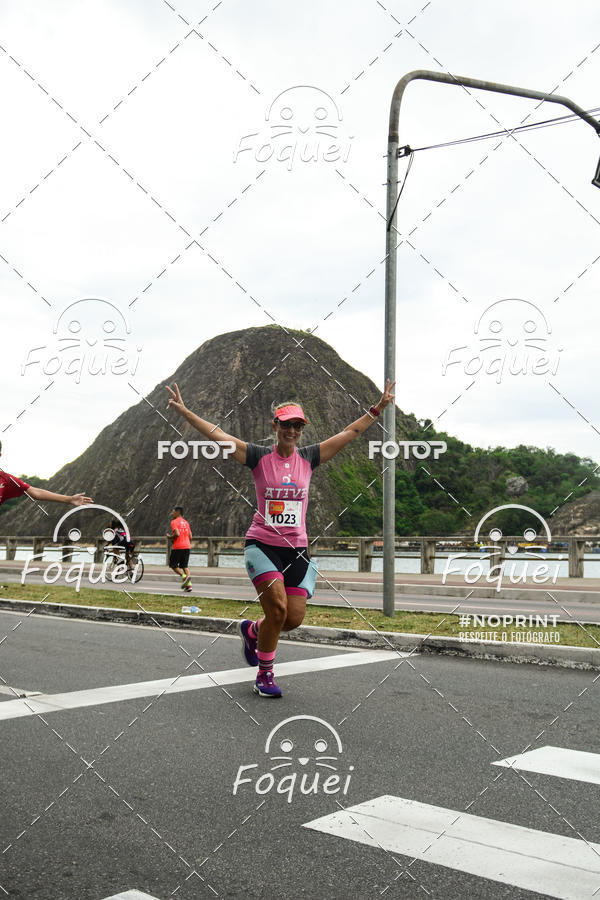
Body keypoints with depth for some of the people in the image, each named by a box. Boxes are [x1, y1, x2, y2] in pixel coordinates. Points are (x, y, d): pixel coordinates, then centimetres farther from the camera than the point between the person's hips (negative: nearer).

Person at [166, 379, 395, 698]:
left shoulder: (308, 457, 5)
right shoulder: (259, 456, -2)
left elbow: (350, 432, 9)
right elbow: (217, 435, -8)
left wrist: (378, 408, 7)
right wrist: (184, 411, -16)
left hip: (296, 548, 4)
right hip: (262, 544, -3)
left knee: (294, 618, -3)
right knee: (278, 608, -17)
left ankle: (251, 630, 31)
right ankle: (264, 675, 5)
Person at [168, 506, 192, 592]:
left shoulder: (174, 522, -5)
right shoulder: (186, 522, 16)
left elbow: (177, 534, -19)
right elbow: (190, 537, 13)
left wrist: (170, 536, -3)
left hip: (177, 547, -6)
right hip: (187, 546, 6)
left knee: (173, 565, 6)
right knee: (184, 566, 9)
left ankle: (184, 577, -15)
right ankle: (189, 584, -3)